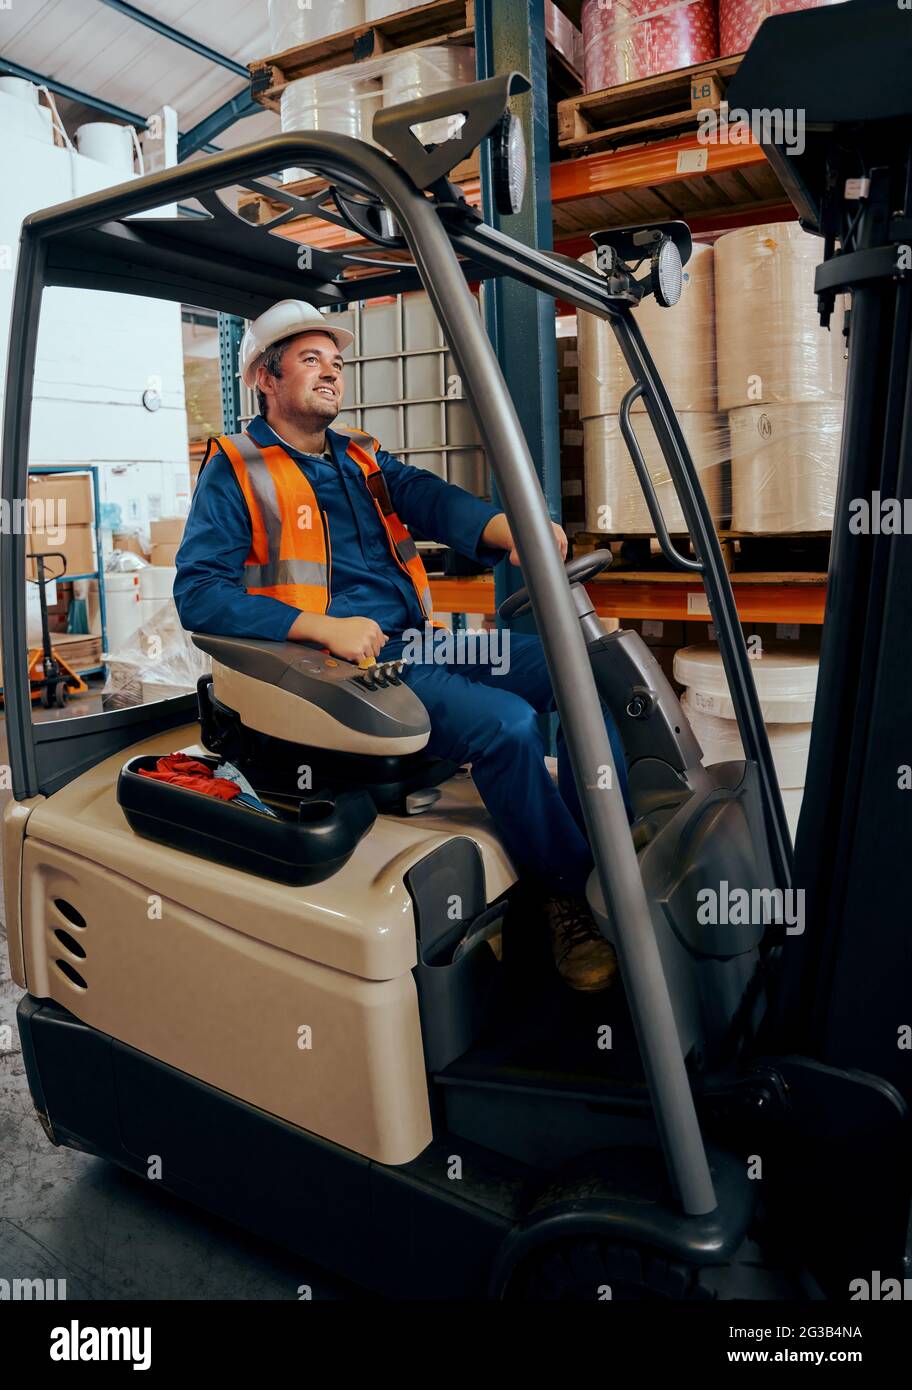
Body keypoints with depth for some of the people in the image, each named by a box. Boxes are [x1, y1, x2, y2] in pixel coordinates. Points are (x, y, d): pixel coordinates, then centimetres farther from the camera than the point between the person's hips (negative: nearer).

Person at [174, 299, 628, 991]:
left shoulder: (365, 458, 21)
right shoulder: (235, 472, 3)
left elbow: (431, 499, 0)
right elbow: (198, 593, -9)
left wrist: (508, 527, -25)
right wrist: (323, 628, -21)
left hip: (421, 644, 7)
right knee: (507, 724, -26)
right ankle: (570, 897, -6)